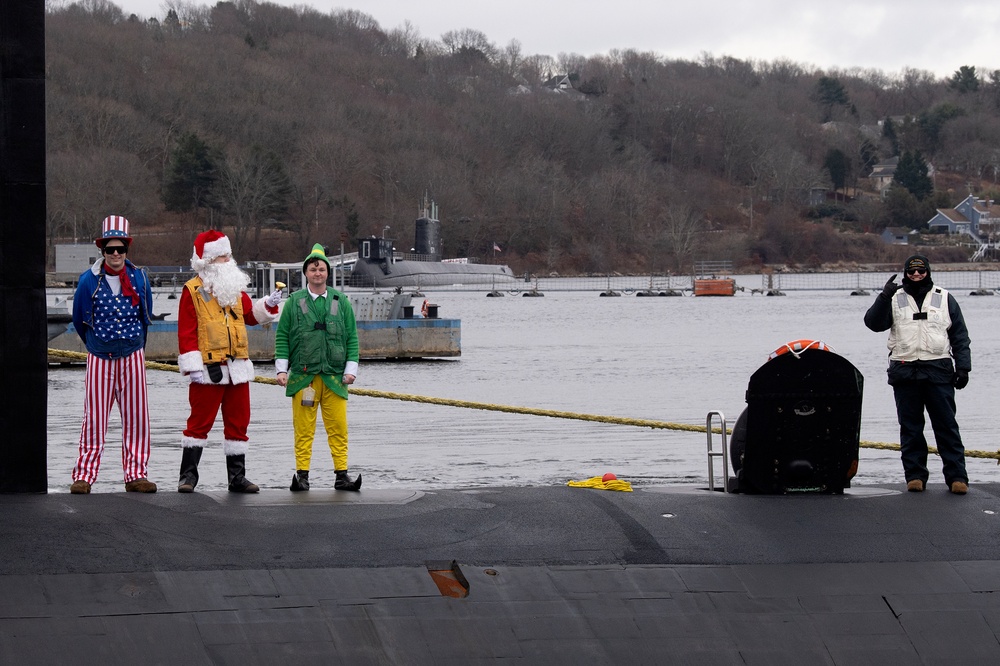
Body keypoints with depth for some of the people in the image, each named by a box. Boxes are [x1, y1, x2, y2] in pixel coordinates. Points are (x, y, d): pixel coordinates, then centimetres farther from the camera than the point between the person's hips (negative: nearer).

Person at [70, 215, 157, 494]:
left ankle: (135, 475, 7)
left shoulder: (139, 278, 1)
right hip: (99, 356, -2)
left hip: (132, 356, 2)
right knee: (94, 416, -4)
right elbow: (79, 320, 9)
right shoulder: (89, 280, -4)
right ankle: (84, 475, 0)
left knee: (136, 417, 1)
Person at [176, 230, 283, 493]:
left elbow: (250, 315, 25)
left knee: (238, 423, 8)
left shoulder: (235, 288, 15)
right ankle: (188, 475, 1)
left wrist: (268, 305, 5)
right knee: (199, 422, -4)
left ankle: (237, 476, 14)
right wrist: (192, 366, -15)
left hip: (238, 368, 7)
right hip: (208, 370, -6)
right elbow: (186, 332, -9)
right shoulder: (192, 291, -5)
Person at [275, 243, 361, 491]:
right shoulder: (294, 302, 8)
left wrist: (351, 369, 3)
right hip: (303, 376, -1)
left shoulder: (341, 302, 11)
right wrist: (281, 369, 0)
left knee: (338, 428, -3)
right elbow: (282, 336, 8)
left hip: (334, 376, 1)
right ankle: (302, 474, 2)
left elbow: (352, 338, 12)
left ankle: (341, 474, 0)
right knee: (303, 429, -2)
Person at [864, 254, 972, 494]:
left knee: (946, 426, -2)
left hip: (939, 372, -1)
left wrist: (963, 367, 3)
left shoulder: (944, 299, 10)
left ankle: (956, 476, -1)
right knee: (910, 428, 4)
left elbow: (960, 337, 11)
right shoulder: (895, 300, 10)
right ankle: (915, 475, 10)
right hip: (905, 373, 1)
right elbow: (873, 322, -3)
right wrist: (884, 297, -16)